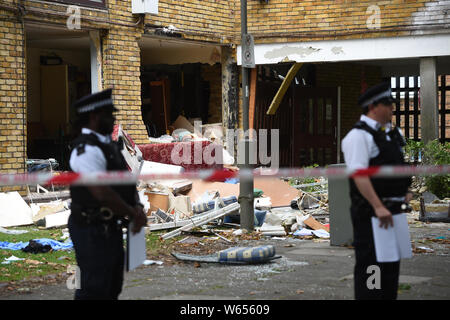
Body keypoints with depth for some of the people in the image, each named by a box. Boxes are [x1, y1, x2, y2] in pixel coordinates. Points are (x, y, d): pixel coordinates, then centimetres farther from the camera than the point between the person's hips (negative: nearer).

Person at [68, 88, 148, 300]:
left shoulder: (108, 145, 13)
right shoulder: (87, 150, -20)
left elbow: (125, 180, 17)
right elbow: (102, 193, -25)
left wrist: (137, 207, -1)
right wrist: (133, 214, -13)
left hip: (110, 228, 10)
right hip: (92, 231, -10)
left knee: (113, 286, 18)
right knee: (94, 290, -6)